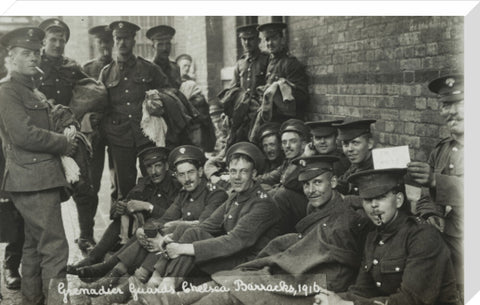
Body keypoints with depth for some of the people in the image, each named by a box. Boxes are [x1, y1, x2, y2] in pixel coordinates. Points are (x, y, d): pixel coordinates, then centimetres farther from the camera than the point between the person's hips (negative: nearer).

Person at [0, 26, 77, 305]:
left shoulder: (33, 90, 20)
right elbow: (24, 134, -19)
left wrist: (64, 140, 6)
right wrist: (64, 143, -10)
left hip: (43, 178, 10)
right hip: (32, 179, -10)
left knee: (35, 244, 17)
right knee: (54, 247, -12)